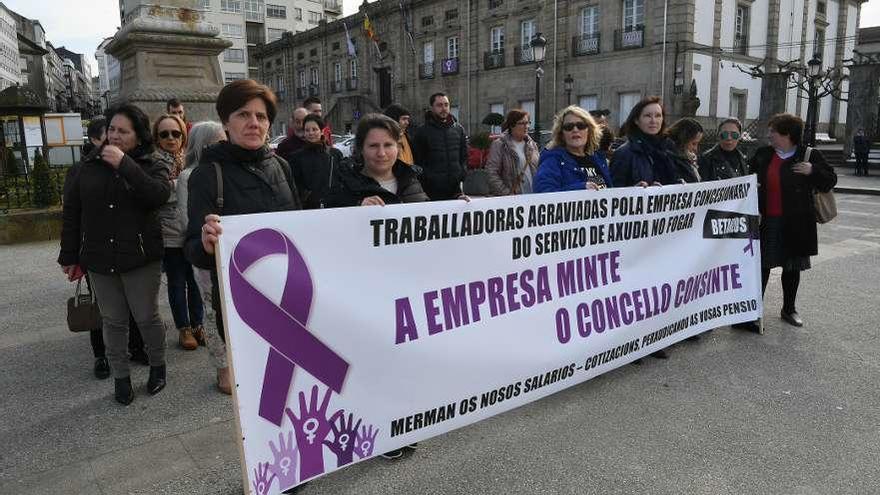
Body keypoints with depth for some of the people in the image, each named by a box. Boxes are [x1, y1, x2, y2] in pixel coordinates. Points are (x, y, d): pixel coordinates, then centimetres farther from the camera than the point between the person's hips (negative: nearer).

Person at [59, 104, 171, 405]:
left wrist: (125, 165, -25)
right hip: (99, 259, 3)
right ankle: (120, 376, 25)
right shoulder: (90, 166, 4)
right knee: (113, 321, 11)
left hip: (140, 258, -2)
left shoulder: (150, 167, -2)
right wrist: (69, 256, 7)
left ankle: (158, 366, 28)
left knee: (146, 316, 6)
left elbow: (160, 195, -23)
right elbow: (71, 212, 8)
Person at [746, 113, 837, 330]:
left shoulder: (810, 156, -1)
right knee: (762, 265, 0)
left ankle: (789, 309, 27)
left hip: (796, 223, -1)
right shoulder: (762, 154, 5)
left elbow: (830, 181, 2)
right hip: (766, 221, 1)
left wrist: (812, 171, -15)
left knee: (792, 267, 11)